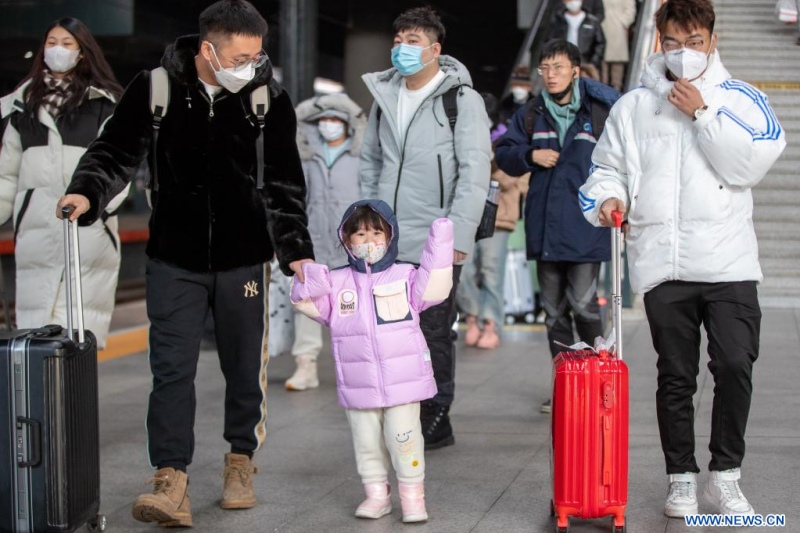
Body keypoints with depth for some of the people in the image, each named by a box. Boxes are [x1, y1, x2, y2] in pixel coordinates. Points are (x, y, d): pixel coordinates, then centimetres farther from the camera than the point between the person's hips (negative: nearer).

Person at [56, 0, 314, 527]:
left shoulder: (269, 98, -5)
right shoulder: (154, 88, -7)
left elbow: (285, 183, -1)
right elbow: (116, 151, 1)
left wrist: (297, 248, -8)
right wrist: (88, 192, -18)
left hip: (245, 259, 1)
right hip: (174, 260, -1)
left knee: (245, 368, 12)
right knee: (172, 369, -4)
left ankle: (241, 461, 30)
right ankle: (171, 481, -1)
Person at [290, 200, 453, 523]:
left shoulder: (405, 277, 2)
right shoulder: (337, 283, 6)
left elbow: (434, 287, -11)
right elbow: (307, 302, 1)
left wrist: (440, 246, -17)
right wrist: (310, 280, -20)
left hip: (403, 384, -2)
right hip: (358, 388, 3)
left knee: (405, 440, -2)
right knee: (366, 442, 11)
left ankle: (413, 495, 10)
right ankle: (376, 494, 24)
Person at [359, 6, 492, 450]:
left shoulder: (461, 100, -5)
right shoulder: (384, 96, 13)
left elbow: (475, 171, -11)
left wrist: (458, 234, -17)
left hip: (435, 244, -5)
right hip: (386, 242, 6)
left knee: (433, 334, 0)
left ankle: (435, 421, 12)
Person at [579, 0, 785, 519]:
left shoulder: (740, 98, 7)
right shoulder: (632, 107, 13)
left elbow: (750, 165, -7)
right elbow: (608, 168, 16)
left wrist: (702, 113, -9)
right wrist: (609, 197, -5)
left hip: (728, 261, -2)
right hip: (661, 262, 2)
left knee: (735, 367, -11)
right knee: (676, 377, 7)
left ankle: (725, 476, 6)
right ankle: (682, 478, 19)